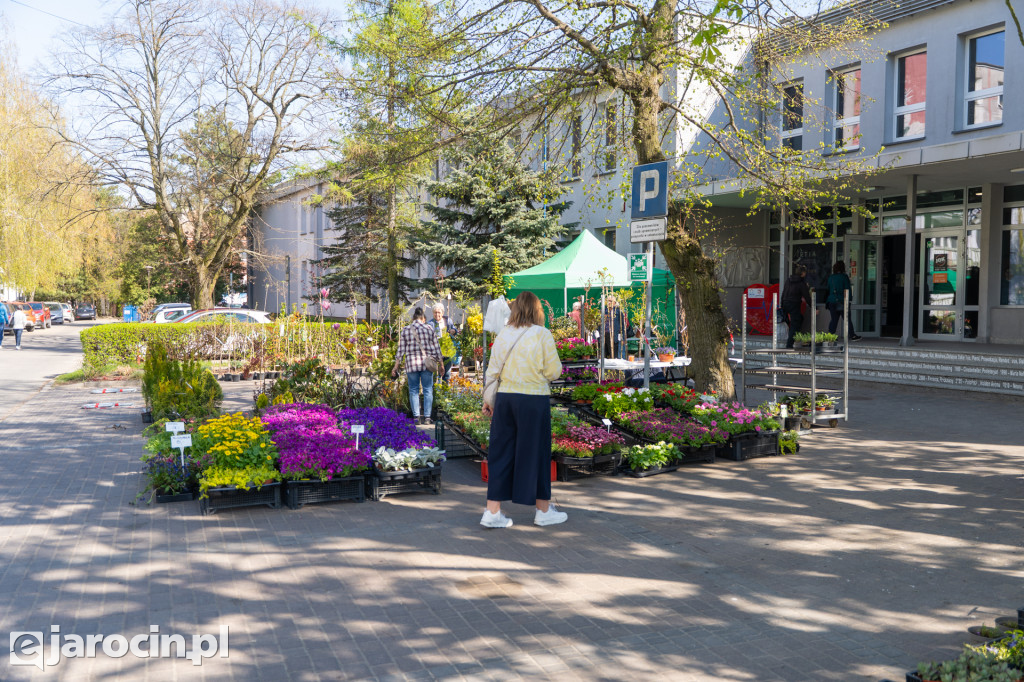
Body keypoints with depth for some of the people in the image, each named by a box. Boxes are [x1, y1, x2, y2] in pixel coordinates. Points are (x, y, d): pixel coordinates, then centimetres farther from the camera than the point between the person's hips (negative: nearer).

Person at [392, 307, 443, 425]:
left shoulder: (405, 330, 5)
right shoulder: (429, 329, 4)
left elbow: (401, 350, 3)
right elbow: (436, 348, 6)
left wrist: (396, 366, 8)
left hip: (411, 363, 0)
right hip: (427, 362, 0)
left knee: (413, 391, 8)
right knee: (428, 390, 6)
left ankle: (416, 417, 2)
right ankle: (427, 417, 3)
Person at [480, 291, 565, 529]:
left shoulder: (503, 335, 4)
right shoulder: (542, 335, -8)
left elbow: (492, 370, 6)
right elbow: (554, 371, -6)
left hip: (505, 398, 4)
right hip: (534, 400, -4)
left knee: (501, 452, 10)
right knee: (535, 452, 7)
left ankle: (492, 512, 13)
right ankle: (543, 511, 21)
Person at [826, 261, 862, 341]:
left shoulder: (831, 277, 7)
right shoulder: (844, 277, -8)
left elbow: (828, 289, 13)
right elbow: (847, 289, -10)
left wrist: (827, 301, 21)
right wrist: (850, 299, -4)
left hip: (832, 301, 5)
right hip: (842, 301, -5)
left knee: (834, 319, 9)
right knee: (847, 319, 3)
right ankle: (852, 336, 7)